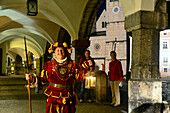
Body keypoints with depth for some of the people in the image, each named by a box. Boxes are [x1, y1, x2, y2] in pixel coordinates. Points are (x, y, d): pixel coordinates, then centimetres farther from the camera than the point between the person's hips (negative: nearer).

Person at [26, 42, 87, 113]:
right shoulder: (49, 64, 3)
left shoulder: (71, 65, 5)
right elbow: (43, 80, 5)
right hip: (53, 98, -1)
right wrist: (32, 78, -10)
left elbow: (80, 77, 1)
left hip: (67, 99, 1)